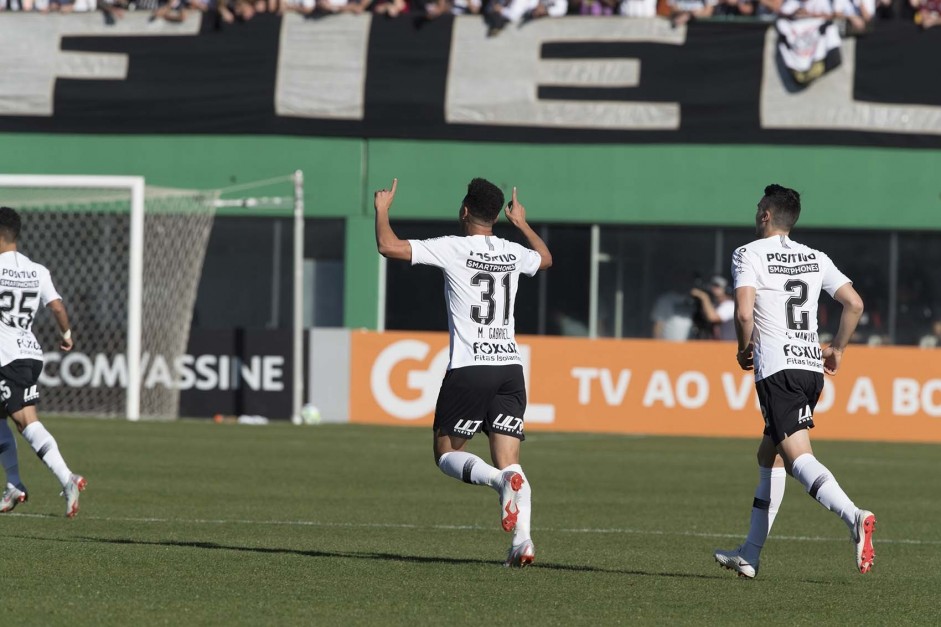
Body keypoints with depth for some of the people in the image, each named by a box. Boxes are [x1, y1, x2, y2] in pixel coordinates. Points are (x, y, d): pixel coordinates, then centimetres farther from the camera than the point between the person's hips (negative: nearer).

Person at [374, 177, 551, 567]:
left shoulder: (453, 249, -5)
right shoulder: (513, 254, 10)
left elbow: (388, 246, -8)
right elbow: (546, 259, 35)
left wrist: (382, 209, 10)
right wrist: (522, 223, 49)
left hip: (468, 368, -4)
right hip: (510, 366, 5)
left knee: (446, 452, 8)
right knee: (509, 461, 2)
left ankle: (501, 480, -22)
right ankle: (522, 541, -18)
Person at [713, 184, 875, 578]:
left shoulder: (749, 255, -2)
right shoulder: (815, 259, 15)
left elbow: (744, 313, -15)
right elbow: (854, 303, 9)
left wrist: (744, 350, 3)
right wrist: (837, 349, 21)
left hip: (777, 368, -7)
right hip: (812, 366, 7)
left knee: (797, 456, -16)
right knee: (769, 456, 17)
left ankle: (854, 517, -40)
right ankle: (749, 556, 20)